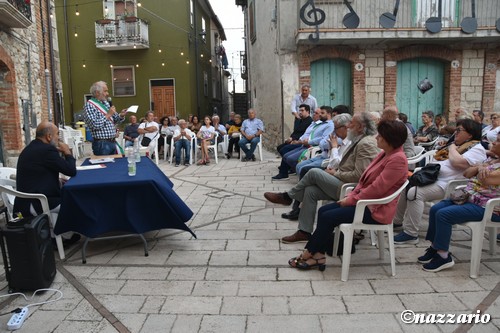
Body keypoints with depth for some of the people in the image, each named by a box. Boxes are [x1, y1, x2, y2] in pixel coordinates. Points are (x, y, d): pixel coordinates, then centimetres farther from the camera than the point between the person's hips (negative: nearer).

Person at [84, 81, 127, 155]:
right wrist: (108, 115, -17)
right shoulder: (89, 105, -11)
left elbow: (114, 120, 20)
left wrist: (121, 116, -1)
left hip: (113, 141, 8)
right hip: (101, 143, -8)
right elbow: (94, 125, -22)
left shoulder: (106, 103, 14)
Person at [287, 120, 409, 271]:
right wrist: (351, 195, 1)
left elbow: (377, 189, -24)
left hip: (376, 210, -10)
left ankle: (309, 253, 2)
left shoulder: (398, 159, -19)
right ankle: (318, 255, -4)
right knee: (323, 211, -3)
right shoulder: (385, 154, 11)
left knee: (328, 217, -15)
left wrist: (352, 200, -15)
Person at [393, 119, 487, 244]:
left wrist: (452, 148, -6)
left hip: (446, 185, -10)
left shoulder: (477, 149, -7)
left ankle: (411, 234, -21)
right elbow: (437, 157, 30)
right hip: (433, 176, 10)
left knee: (414, 193, -28)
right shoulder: (459, 145, 21)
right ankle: (397, 220, 17)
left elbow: (457, 162, -24)